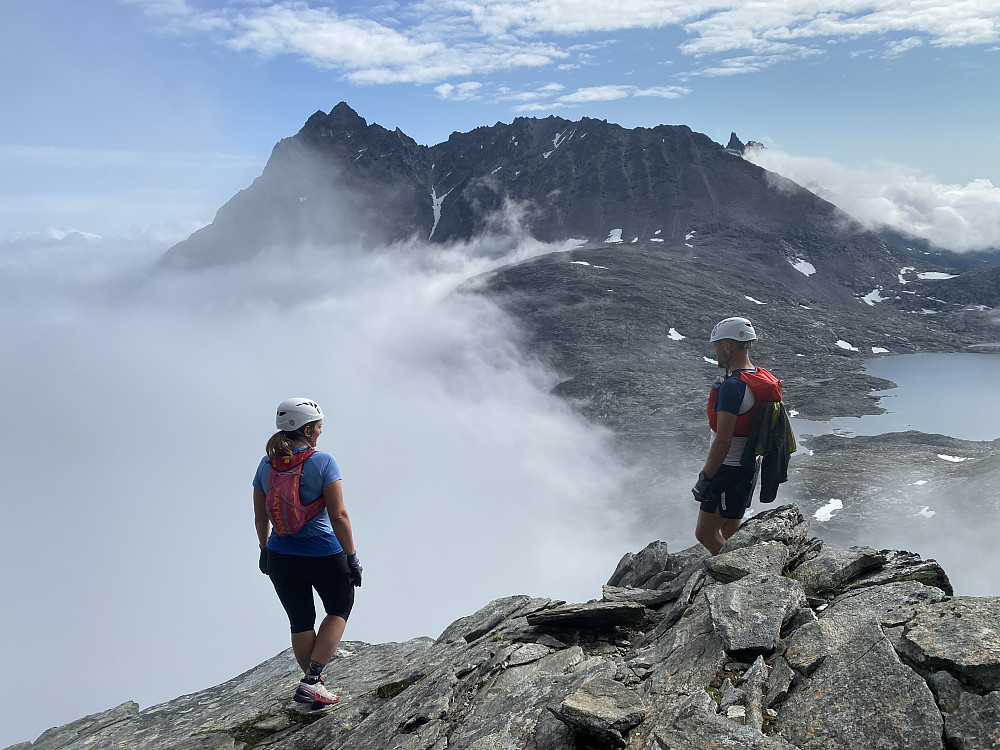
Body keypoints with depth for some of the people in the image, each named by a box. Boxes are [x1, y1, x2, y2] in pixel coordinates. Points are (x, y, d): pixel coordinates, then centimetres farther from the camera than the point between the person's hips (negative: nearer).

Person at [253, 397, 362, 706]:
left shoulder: (266, 465, 0)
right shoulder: (323, 462, -15)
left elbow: (260, 517, 7)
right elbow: (338, 516, -18)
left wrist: (265, 549, 22)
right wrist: (352, 557, -10)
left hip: (280, 558, 4)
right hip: (324, 556, -4)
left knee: (301, 623, 20)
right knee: (339, 610, 19)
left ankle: (312, 685, 31)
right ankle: (310, 682, 8)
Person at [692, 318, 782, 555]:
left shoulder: (732, 386, -23)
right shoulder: (762, 378, 7)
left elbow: (723, 441, -25)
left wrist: (705, 477, -17)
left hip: (729, 470, -10)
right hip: (750, 466, 10)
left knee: (705, 534, 0)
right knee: (730, 533, 19)